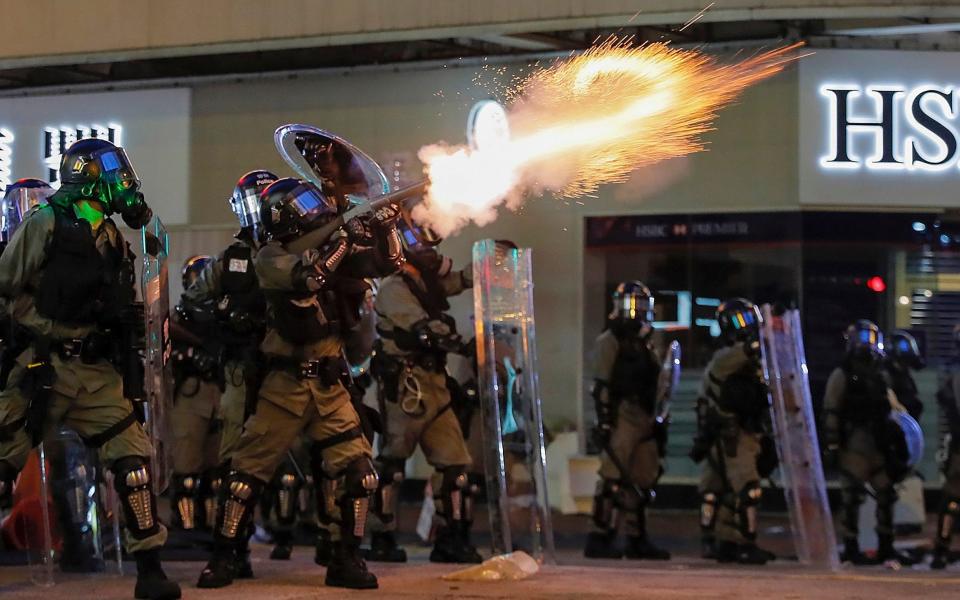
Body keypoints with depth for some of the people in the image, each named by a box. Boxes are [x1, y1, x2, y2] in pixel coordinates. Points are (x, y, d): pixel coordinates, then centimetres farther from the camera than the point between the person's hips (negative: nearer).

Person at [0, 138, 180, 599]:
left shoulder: (111, 240, 15)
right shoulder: (45, 225, -6)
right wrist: (47, 329, -12)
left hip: (96, 371, 6)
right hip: (45, 366, -6)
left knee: (132, 458, -4)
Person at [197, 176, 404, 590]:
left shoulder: (331, 248, 9)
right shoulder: (271, 257, -6)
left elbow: (389, 263, 12)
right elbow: (305, 278, -27)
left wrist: (386, 229, -5)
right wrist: (345, 240, -24)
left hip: (329, 386, 4)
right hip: (286, 384, -4)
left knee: (359, 472, -4)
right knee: (250, 471, -1)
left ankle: (345, 560, 5)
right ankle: (222, 558, 9)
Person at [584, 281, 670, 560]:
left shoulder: (644, 344, 21)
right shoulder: (610, 341, -5)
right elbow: (602, 385, -12)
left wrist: (655, 421, 21)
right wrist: (605, 421, -19)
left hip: (643, 419, 9)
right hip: (622, 417, -9)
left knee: (644, 479, 10)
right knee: (613, 477, -14)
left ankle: (637, 539, 17)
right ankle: (600, 539, -14)